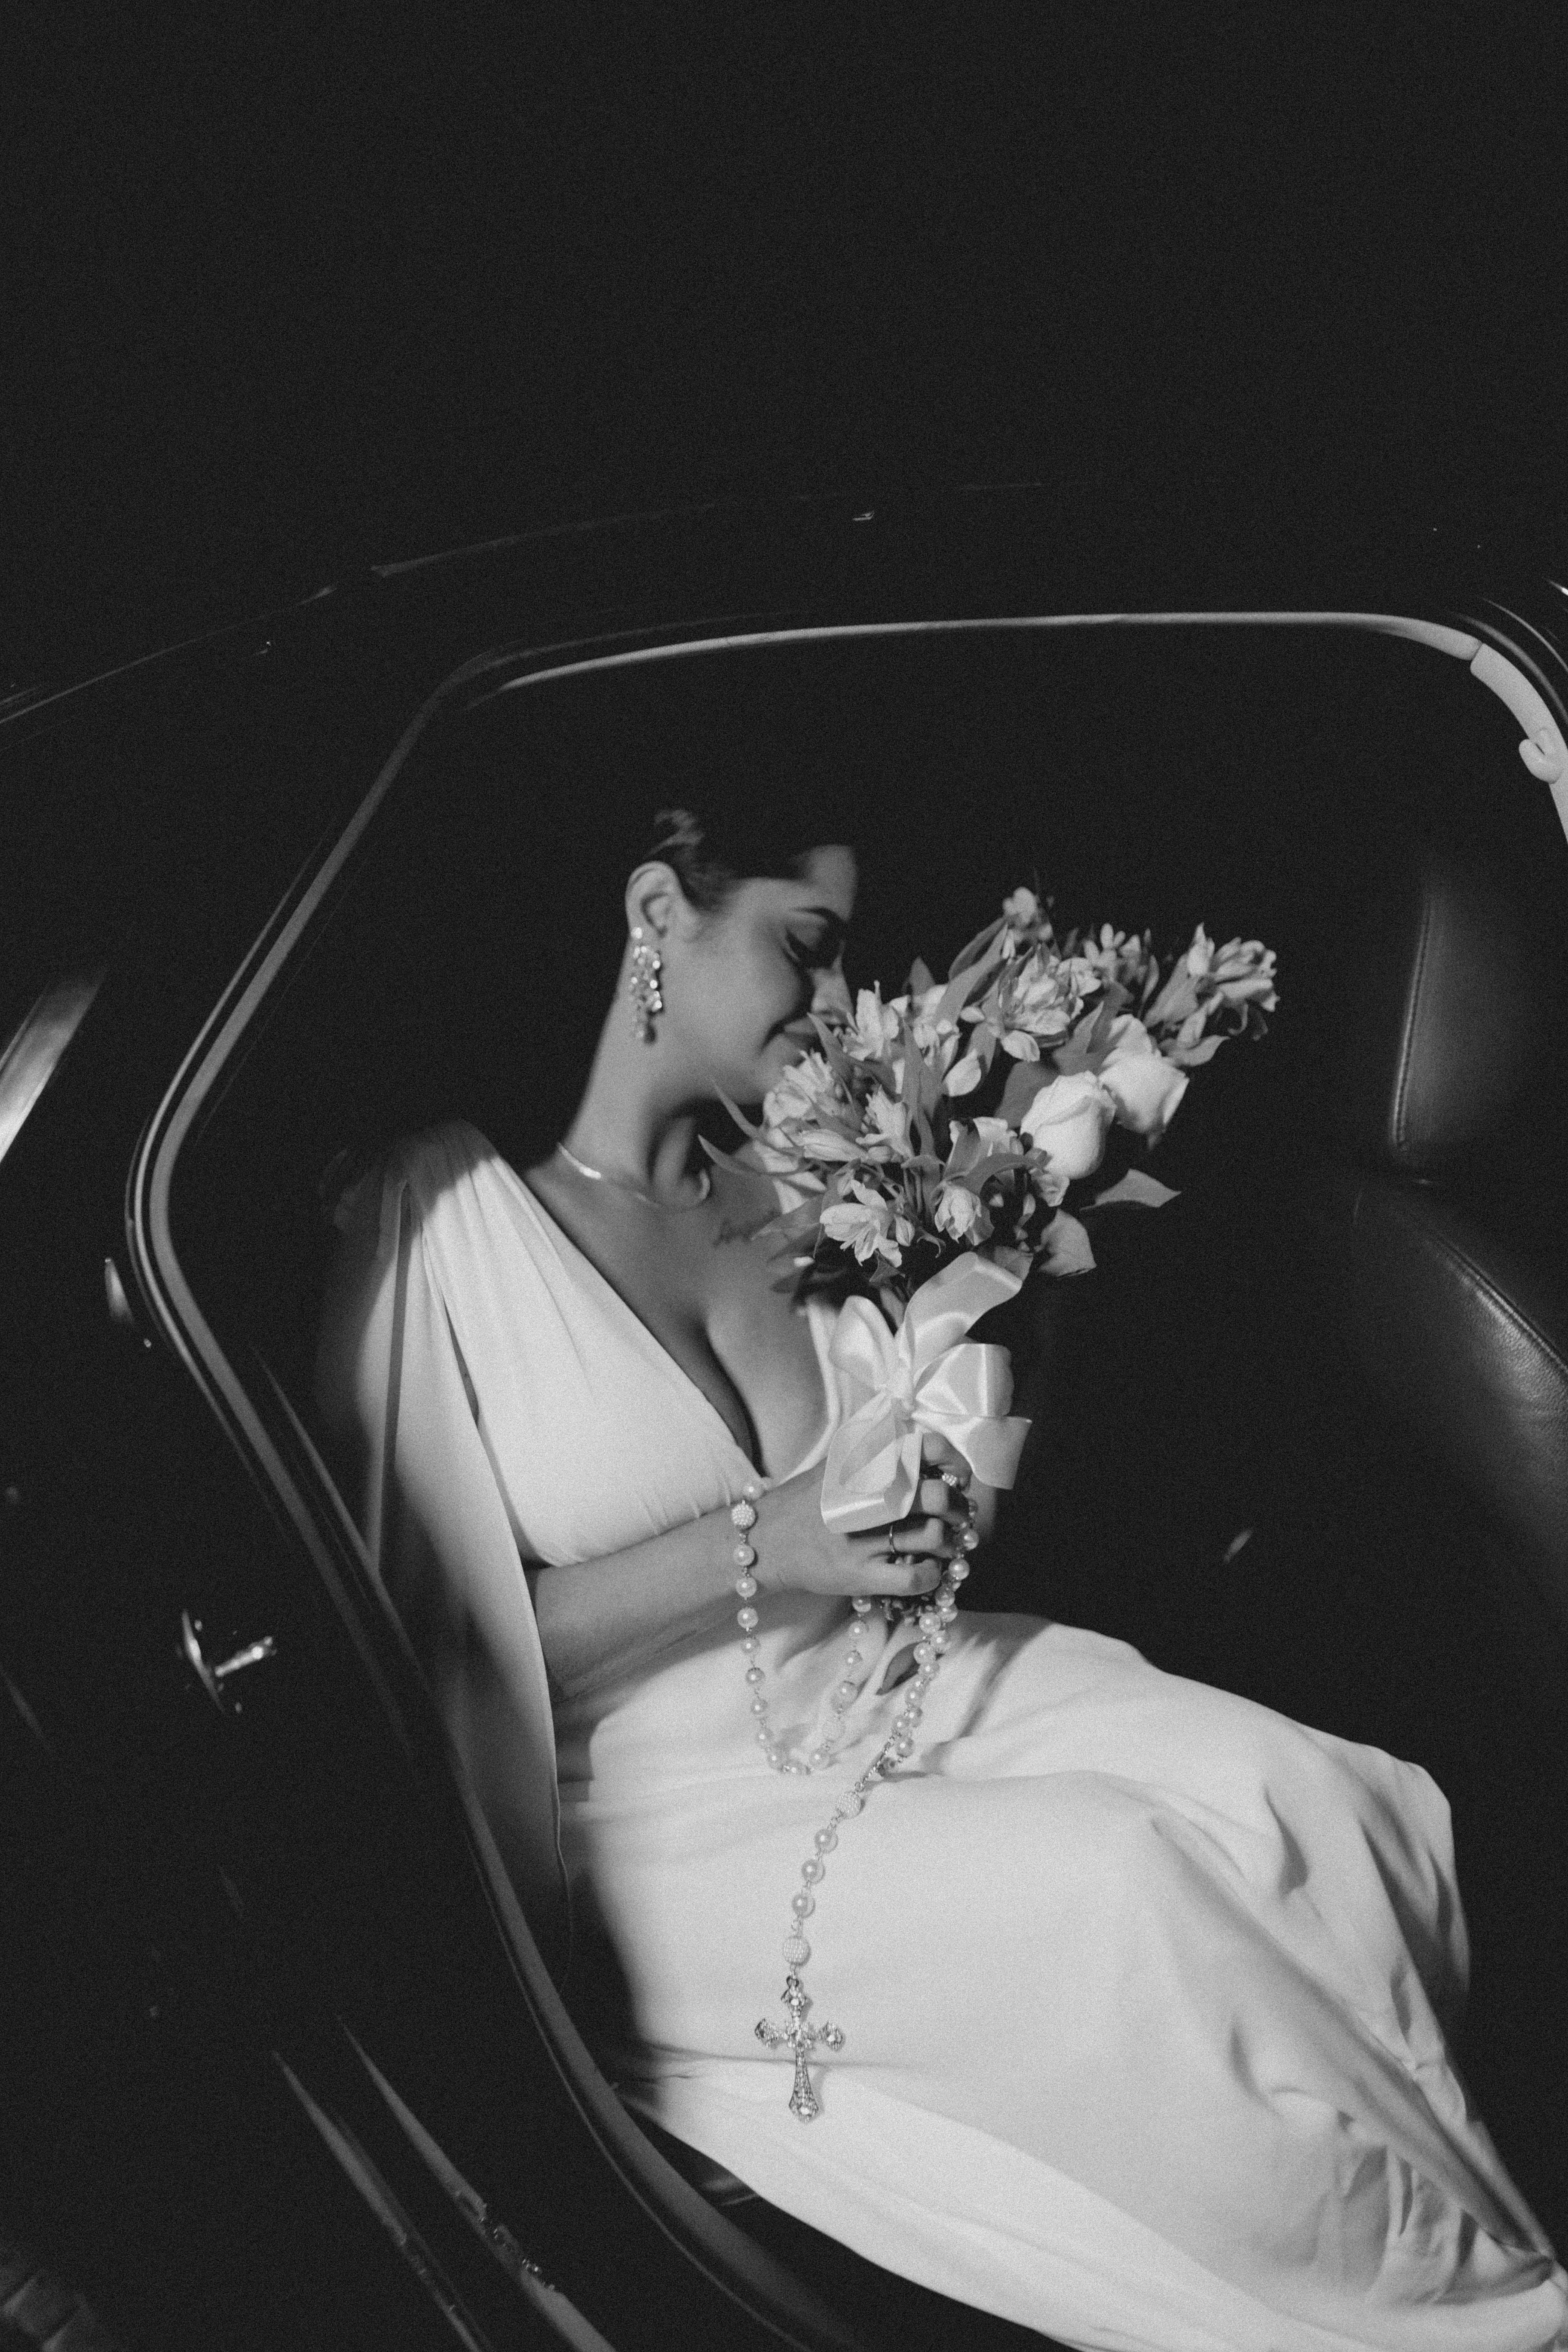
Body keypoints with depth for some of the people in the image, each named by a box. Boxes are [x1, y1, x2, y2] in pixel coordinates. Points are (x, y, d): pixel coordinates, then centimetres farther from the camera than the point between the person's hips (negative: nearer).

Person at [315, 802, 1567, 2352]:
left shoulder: (787, 1203, 9)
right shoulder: (446, 1221, -10)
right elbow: (428, 1642, -12)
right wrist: (751, 1550, -20)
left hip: (893, 1686, 6)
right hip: (684, 1804, -6)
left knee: (1324, 1806, -19)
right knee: (1120, 1891, -28)